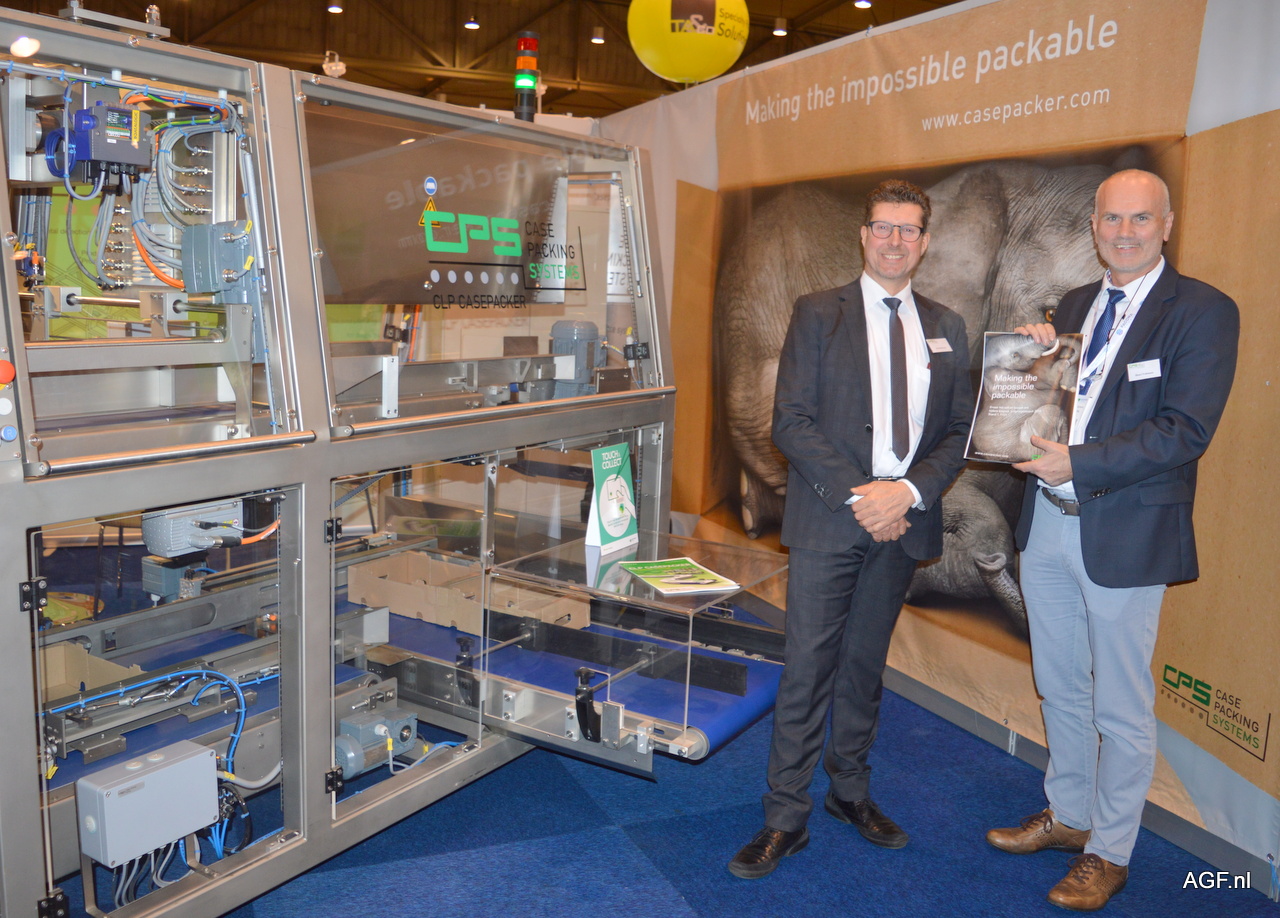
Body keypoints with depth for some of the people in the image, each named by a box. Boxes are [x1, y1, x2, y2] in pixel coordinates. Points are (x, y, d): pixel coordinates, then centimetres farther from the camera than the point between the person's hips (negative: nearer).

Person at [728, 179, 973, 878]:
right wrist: (855, 494, -15)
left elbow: (958, 431, 8)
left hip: (903, 521, 3)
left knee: (865, 665, 15)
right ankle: (786, 818, 12)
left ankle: (851, 792, 32)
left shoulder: (946, 329, 12)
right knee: (807, 671, -1)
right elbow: (790, 420, -7)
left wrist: (909, 492, -10)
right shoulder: (819, 314, 1)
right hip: (828, 518, -3)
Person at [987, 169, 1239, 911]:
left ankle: (1109, 852, 27)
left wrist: (1079, 463, -23)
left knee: (1122, 707, 8)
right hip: (1048, 522, 6)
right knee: (1060, 686, 20)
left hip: (1125, 535, -6)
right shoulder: (1075, 305, 12)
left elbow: (1186, 430, -18)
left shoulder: (1204, 312, -9)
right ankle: (1068, 815, 39)